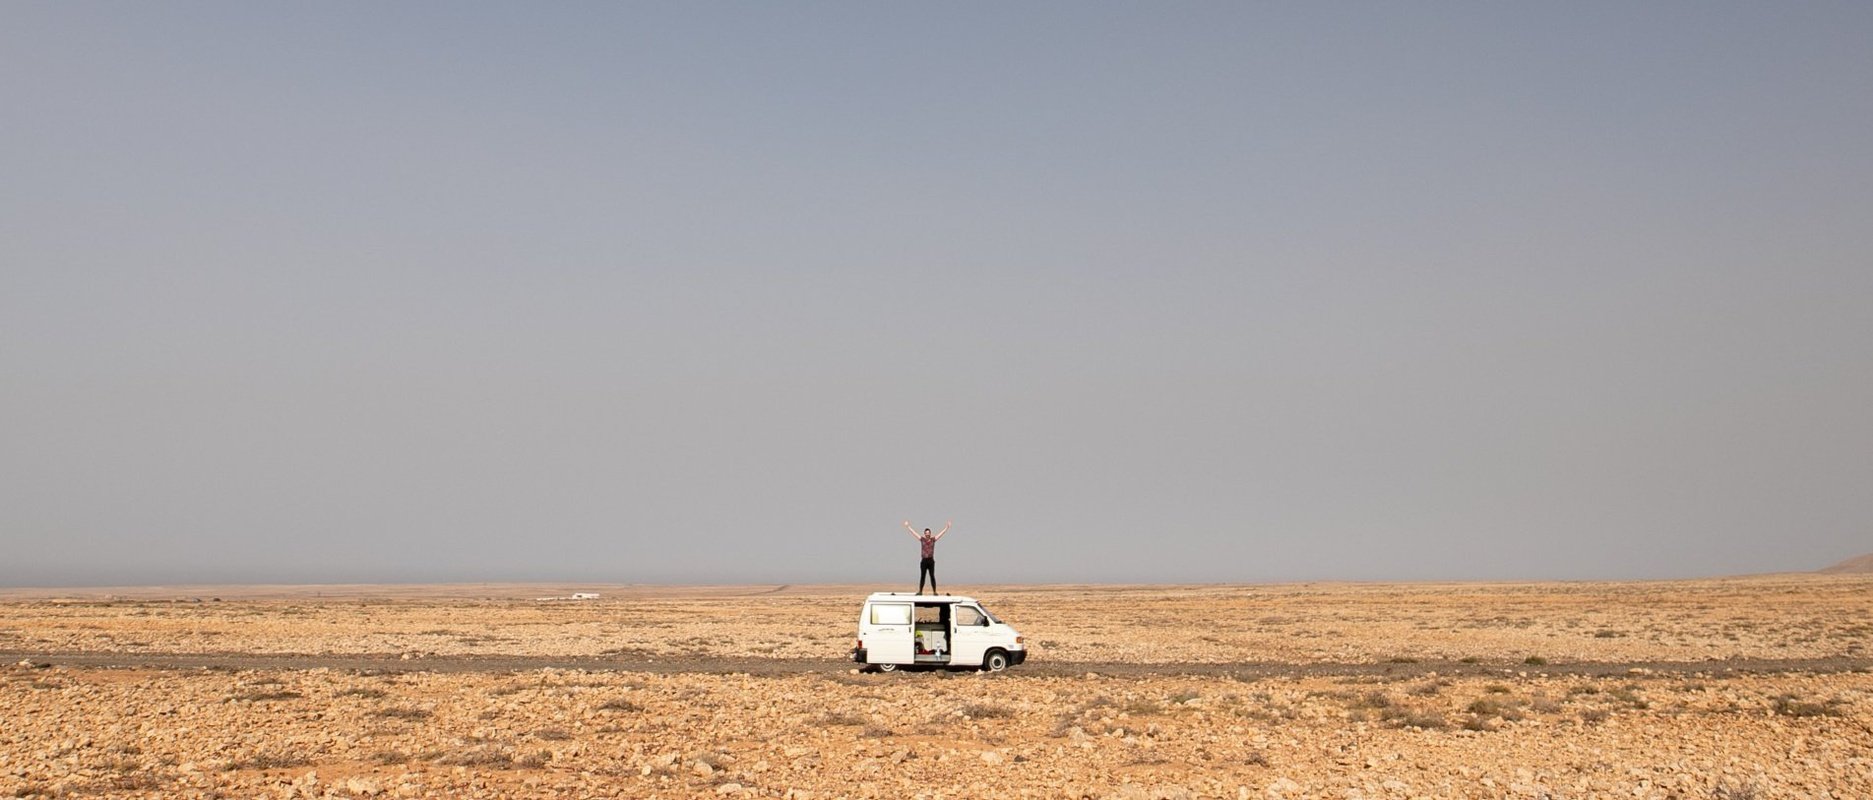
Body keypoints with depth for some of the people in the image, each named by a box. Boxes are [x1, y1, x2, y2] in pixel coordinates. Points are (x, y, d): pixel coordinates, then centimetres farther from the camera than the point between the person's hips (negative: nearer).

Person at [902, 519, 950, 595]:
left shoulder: (933, 539, 3)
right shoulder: (922, 539, 4)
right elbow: (913, 532, 8)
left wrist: (947, 527, 0)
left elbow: (942, 533, 4)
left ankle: (934, 592, 2)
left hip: (931, 561, -1)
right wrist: (908, 526, 10)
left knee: (932, 576, 0)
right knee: (922, 576, 4)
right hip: (924, 561, 1)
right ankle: (920, 591, 8)